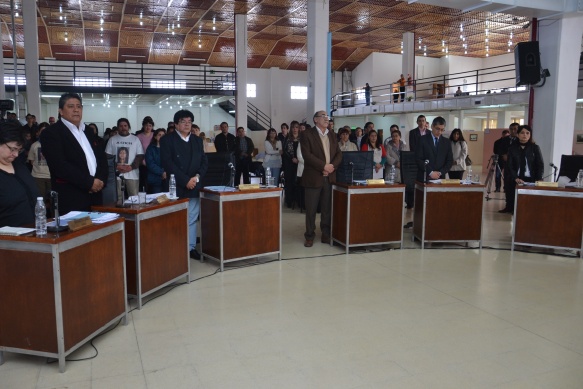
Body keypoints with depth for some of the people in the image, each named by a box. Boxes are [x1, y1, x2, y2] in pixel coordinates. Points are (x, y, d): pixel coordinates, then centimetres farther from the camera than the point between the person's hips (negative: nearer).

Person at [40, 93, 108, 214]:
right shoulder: (51, 133, -3)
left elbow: (102, 158, 14)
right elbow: (60, 166, -14)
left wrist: (101, 180, -4)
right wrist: (89, 182, -16)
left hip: (95, 196, 6)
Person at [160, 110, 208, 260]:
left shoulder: (197, 140, 15)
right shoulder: (167, 139, -1)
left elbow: (204, 162, 12)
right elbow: (168, 163, -10)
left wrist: (197, 177, -6)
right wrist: (185, 180, -14)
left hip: (194, 187, 5)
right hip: (176, 187, -4)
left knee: (192, 219, 7)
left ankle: (191, 247, 16)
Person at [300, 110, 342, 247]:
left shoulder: (332, 135, 16)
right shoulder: (307, 134, -2)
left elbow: (339, 154, 10)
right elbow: (307, 155, -13)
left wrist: (332, 166, -8)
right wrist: (323, 166, -16)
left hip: (330, 178, 5)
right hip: (313, 177, -5)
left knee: (327, 209, 8)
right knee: (311, 209, 1)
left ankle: (326, 235, 18)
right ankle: (310, 236, 12)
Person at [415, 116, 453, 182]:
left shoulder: (446, 142, 11)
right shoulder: (422, 140, -1)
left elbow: (450, 160, 10)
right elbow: (418, 159, -7)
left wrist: (440, 173, -6)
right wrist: (430, 172, -13)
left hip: (440, 178, 3)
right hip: (424, 178, -3)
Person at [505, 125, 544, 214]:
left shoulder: (535, 148, 6)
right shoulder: (512, 148, 6)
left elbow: (540, 165, 4)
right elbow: (510, 165, -1)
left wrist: (539, 179, -11)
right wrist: (516, 178, -17)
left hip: (531, 180, 0)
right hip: (515, 180, 0)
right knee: (514, 200, -5)